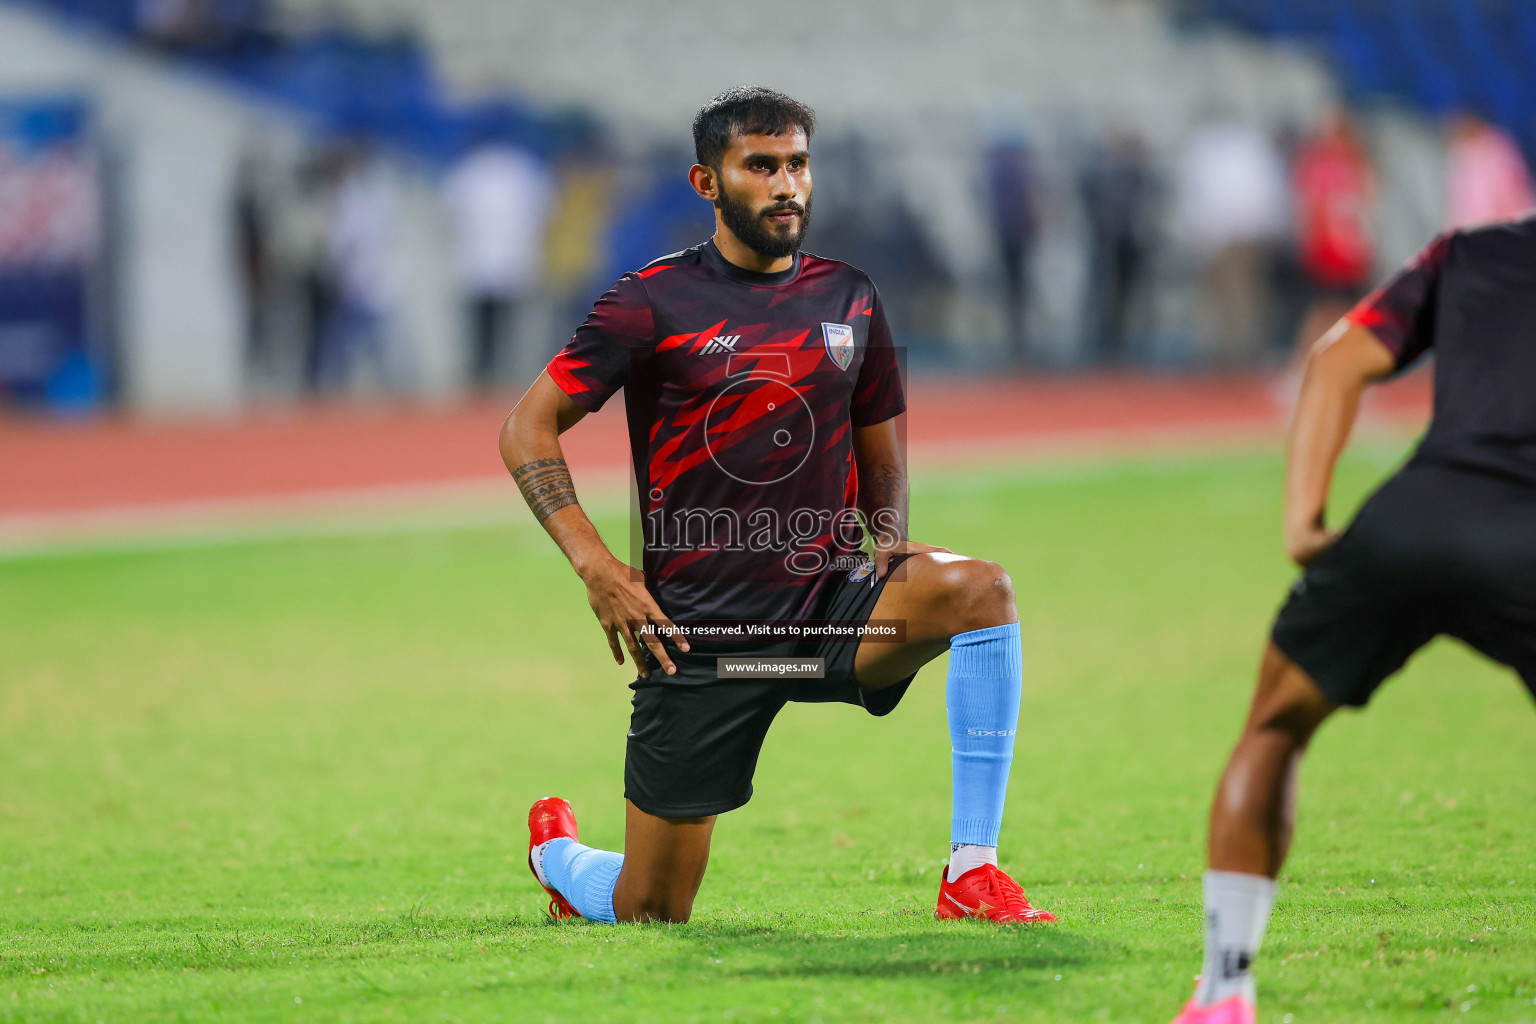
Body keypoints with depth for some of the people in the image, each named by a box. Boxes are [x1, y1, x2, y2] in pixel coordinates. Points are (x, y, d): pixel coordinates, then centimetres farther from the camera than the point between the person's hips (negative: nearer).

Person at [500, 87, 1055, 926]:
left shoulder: (848, 298, 9)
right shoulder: (652, 304, -4)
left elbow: (881, 451, 21)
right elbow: (527, 429, -1)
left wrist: (891, 542, 0)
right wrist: (596, 565, -13)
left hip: (830, 603, 3)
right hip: (701, 629, -3)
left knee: (981, 589, -27)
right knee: (649, 914, 0)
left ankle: (971, 872, -24)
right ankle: (555, 847, 39)